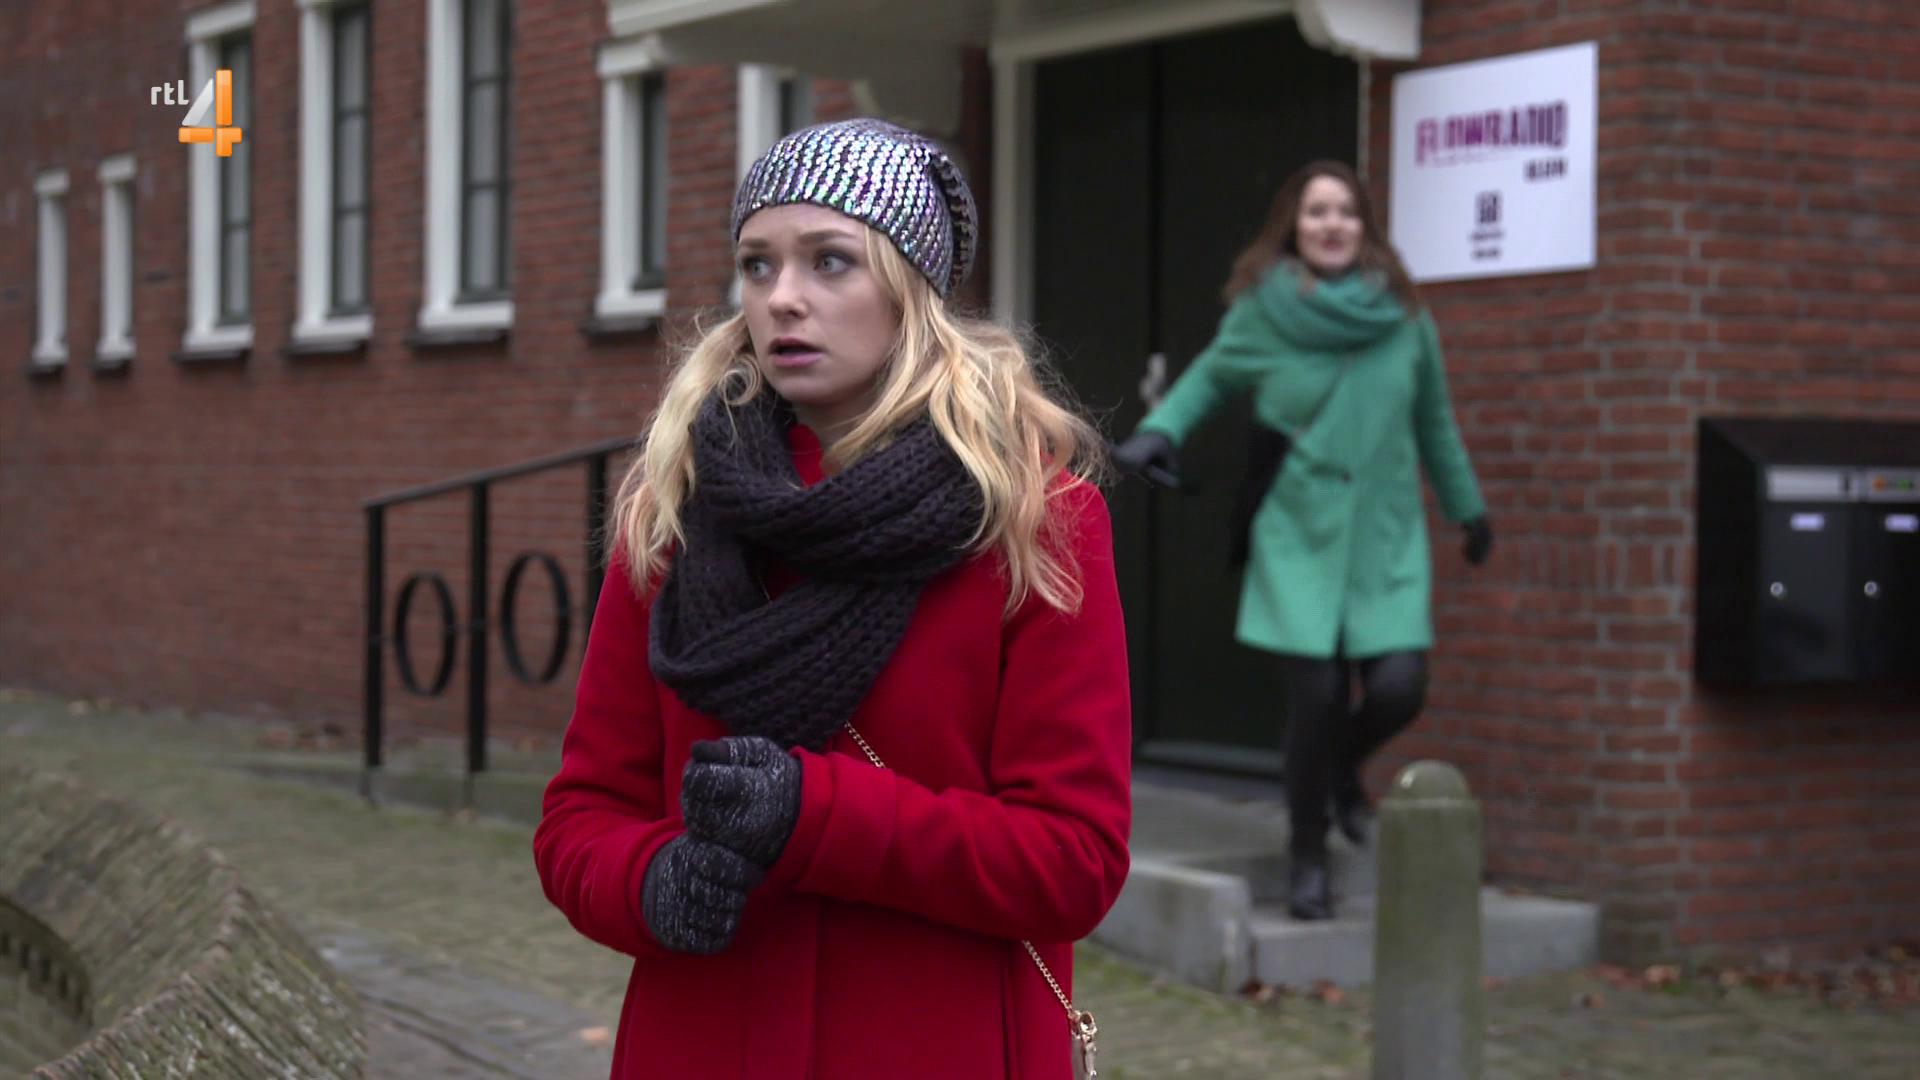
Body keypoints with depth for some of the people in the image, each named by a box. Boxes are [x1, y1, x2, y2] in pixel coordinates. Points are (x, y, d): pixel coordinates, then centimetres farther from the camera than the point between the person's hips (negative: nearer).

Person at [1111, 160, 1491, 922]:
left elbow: (1434, 422, 14)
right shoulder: (1261, 313, -4)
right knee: (1318, 695, -9)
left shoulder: (1403, 318, 2)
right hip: (1298, 537, -2)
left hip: (1386, 541, 2)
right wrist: (1160, 430, -6)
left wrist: (1468, 508, 23)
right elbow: (1209, 378, 13)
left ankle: (1345, 768, 26)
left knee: (1398, 687, -11)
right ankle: (1306, 856, 13)